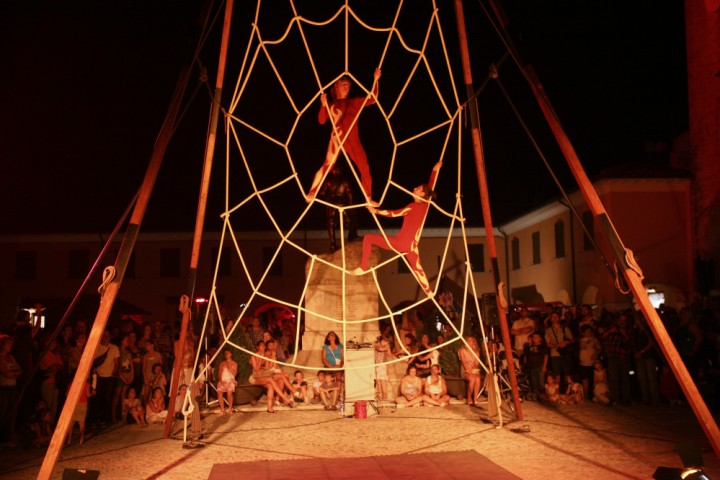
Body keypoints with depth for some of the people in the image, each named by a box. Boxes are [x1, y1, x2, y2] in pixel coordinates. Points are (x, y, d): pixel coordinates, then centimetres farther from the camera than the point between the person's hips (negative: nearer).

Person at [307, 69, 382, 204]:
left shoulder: (354, 102, 18)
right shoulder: (331, 104, 11)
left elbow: (372, 99, 12)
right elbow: (321, 121, 2)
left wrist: (376, 80, 3)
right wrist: (323, 105, -11)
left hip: (353, 140, 4)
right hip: (337, 139, -4)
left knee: (364, 168, 0)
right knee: (327, 165, -17)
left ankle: (369, 199, 7)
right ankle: (311, 193, -15)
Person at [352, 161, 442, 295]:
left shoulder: (413, 207, -12)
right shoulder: (425, 204, 7)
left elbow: (394, 214, -15)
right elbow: (430, 186, 21)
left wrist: (375, 211, -11)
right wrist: (435, 170, 30)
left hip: (400, 243, -8)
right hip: (412, 246, 8)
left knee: (368, 238, -3)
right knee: (417, 268, 28)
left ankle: (363, 267, -8)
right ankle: (430, 293, 30)